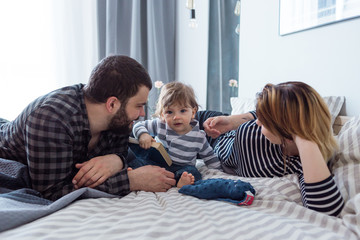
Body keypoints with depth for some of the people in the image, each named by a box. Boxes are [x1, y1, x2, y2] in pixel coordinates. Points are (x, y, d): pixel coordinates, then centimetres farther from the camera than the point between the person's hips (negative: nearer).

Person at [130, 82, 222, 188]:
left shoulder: (199, 137, -3)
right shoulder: (159, 125, -3)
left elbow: (209, 157, 10)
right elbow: (138, 125, 7)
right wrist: (143, 134, -15)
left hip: (181, 169, -1)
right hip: (155, 163, 1)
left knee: (193, 172, -31)